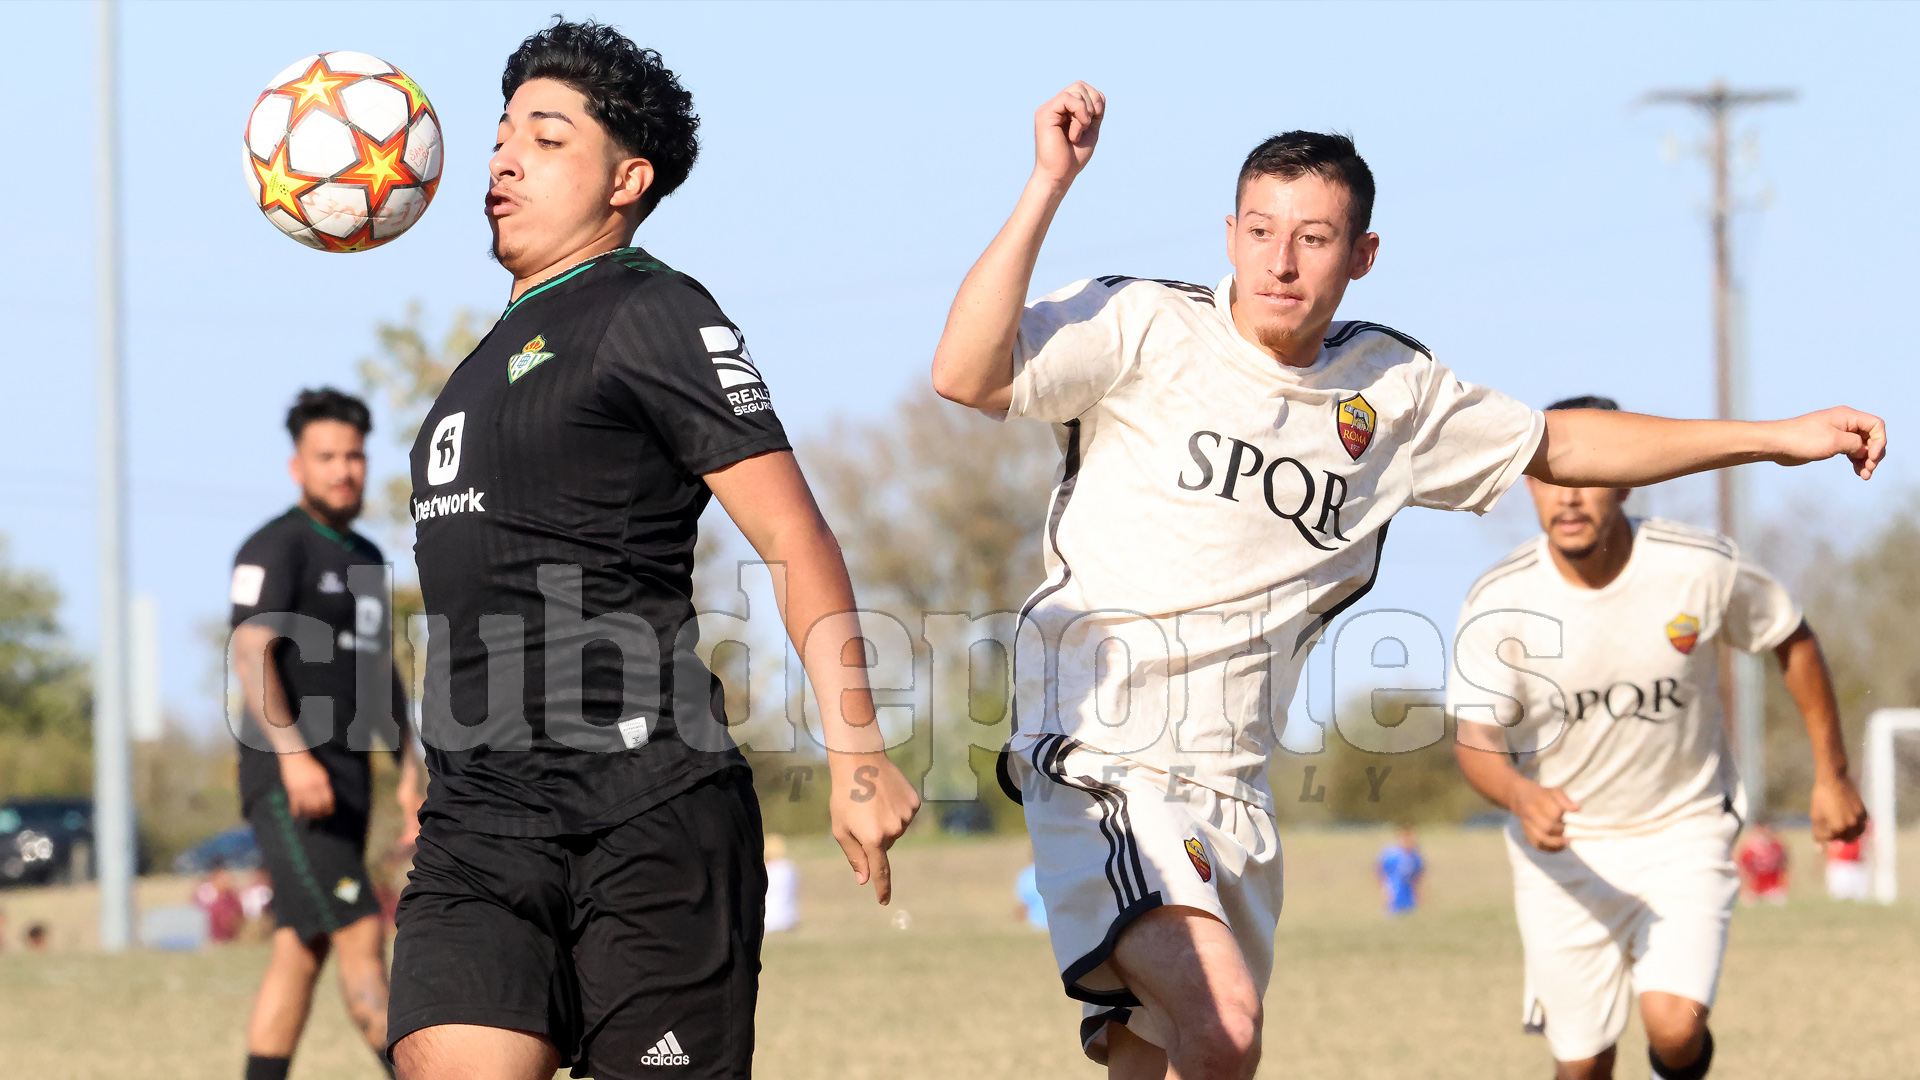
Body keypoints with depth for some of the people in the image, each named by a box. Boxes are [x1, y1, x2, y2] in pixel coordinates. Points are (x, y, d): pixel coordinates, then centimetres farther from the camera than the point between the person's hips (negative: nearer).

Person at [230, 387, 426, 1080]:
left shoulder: (366, 558, 20)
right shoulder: (276, 548, -7)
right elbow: (251, 651, -19)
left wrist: (410, 769, 20)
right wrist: (293, 751, -30)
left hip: (345, 782, 9)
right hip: (288, 780, -9)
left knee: (301, 951, 7)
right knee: (359, 935, -15)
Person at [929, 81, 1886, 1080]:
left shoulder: (1393, 390, 12)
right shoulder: (1142, 329, -4)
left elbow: (1560, 446, 25)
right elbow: (966, 377, -17)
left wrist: (1777, 437, 24)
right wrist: (1048, 188, -20)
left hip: (1230, 788, 6)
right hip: (1100, 753, -6)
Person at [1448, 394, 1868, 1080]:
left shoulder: (1701, 569, -16)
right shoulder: (1499, 603, -16)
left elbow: (1793, 642, 2)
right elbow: (1474, 740, -20)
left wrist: (1832, 775, 6)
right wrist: (1523, 796, -42)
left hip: (1683, 832, -1)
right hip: (1563, 844, 1)